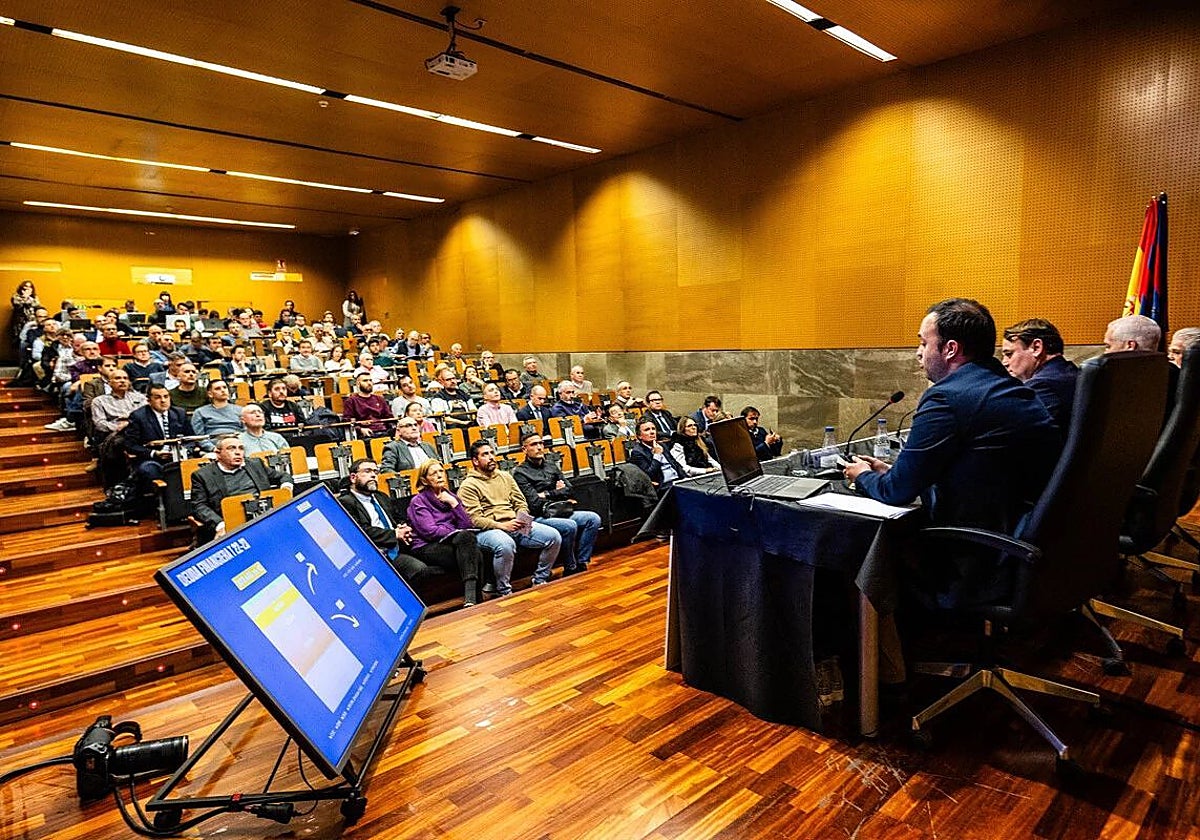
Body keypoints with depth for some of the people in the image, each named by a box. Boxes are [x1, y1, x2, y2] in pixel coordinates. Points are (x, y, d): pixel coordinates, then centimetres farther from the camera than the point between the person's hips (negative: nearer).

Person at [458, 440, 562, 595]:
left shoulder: (505, 476, 20)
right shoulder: (468, 486, -1)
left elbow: (520, 502, 18)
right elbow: (474, 519, -11)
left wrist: (523, 519, -4)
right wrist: (502, 525, -21)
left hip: (515, 525, 6)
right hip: (488, 530, -6)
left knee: (554, 537, -11)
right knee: (506, 545, -41)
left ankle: (540, 581, 6)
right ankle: (504, 592, -20)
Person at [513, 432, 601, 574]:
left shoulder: (551, 466, 18)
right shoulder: (520, 473, -4)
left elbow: (568, 490, 9)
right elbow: (535, 503, -12)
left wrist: (546, 494, -4)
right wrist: (556, 492, 0)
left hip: (559, 512, 7)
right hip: (538, 517, -7)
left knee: (593, 518, -11)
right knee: (570, 526, -32)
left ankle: (581, 564, -10)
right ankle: (570, 569, -14)